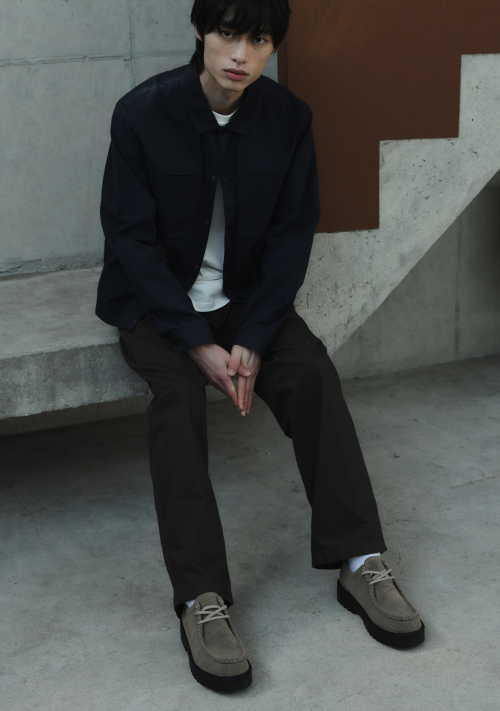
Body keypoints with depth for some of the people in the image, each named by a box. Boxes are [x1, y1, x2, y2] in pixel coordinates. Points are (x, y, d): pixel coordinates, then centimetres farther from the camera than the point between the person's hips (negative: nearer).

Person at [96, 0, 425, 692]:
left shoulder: (288, 116, -5)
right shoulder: (142, 112, -14)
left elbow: (293, 233, -3)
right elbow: (132, 237, -14)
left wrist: (252, 339, -16)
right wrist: (197, 343, -22)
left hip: (246, 296, 3)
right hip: (157, 301, -3)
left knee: (312, 369, -22)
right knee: (178, 392, -30)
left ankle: (360, 562, -17)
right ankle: (201, 600, -30)